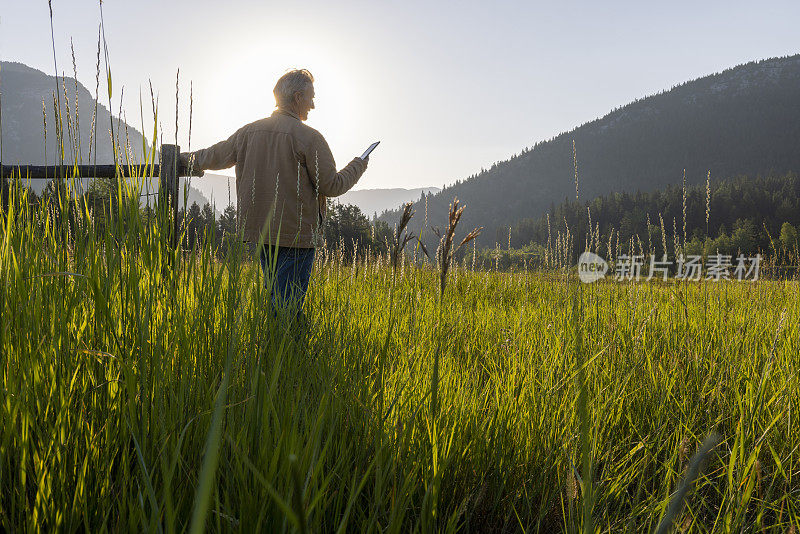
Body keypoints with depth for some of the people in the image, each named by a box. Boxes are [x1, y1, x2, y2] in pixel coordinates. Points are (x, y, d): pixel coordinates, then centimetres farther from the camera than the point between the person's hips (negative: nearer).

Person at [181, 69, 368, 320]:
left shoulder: (248, 132, 7)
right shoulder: (308, 137, -11)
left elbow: (215, 156, 21)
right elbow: (332, 186, -9)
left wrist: (186, 158, 42)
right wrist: (358, 167, 10)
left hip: (260, 230, 7)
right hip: (297, 234, -6)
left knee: (274, 296, 18)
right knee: (287, 303, -4)